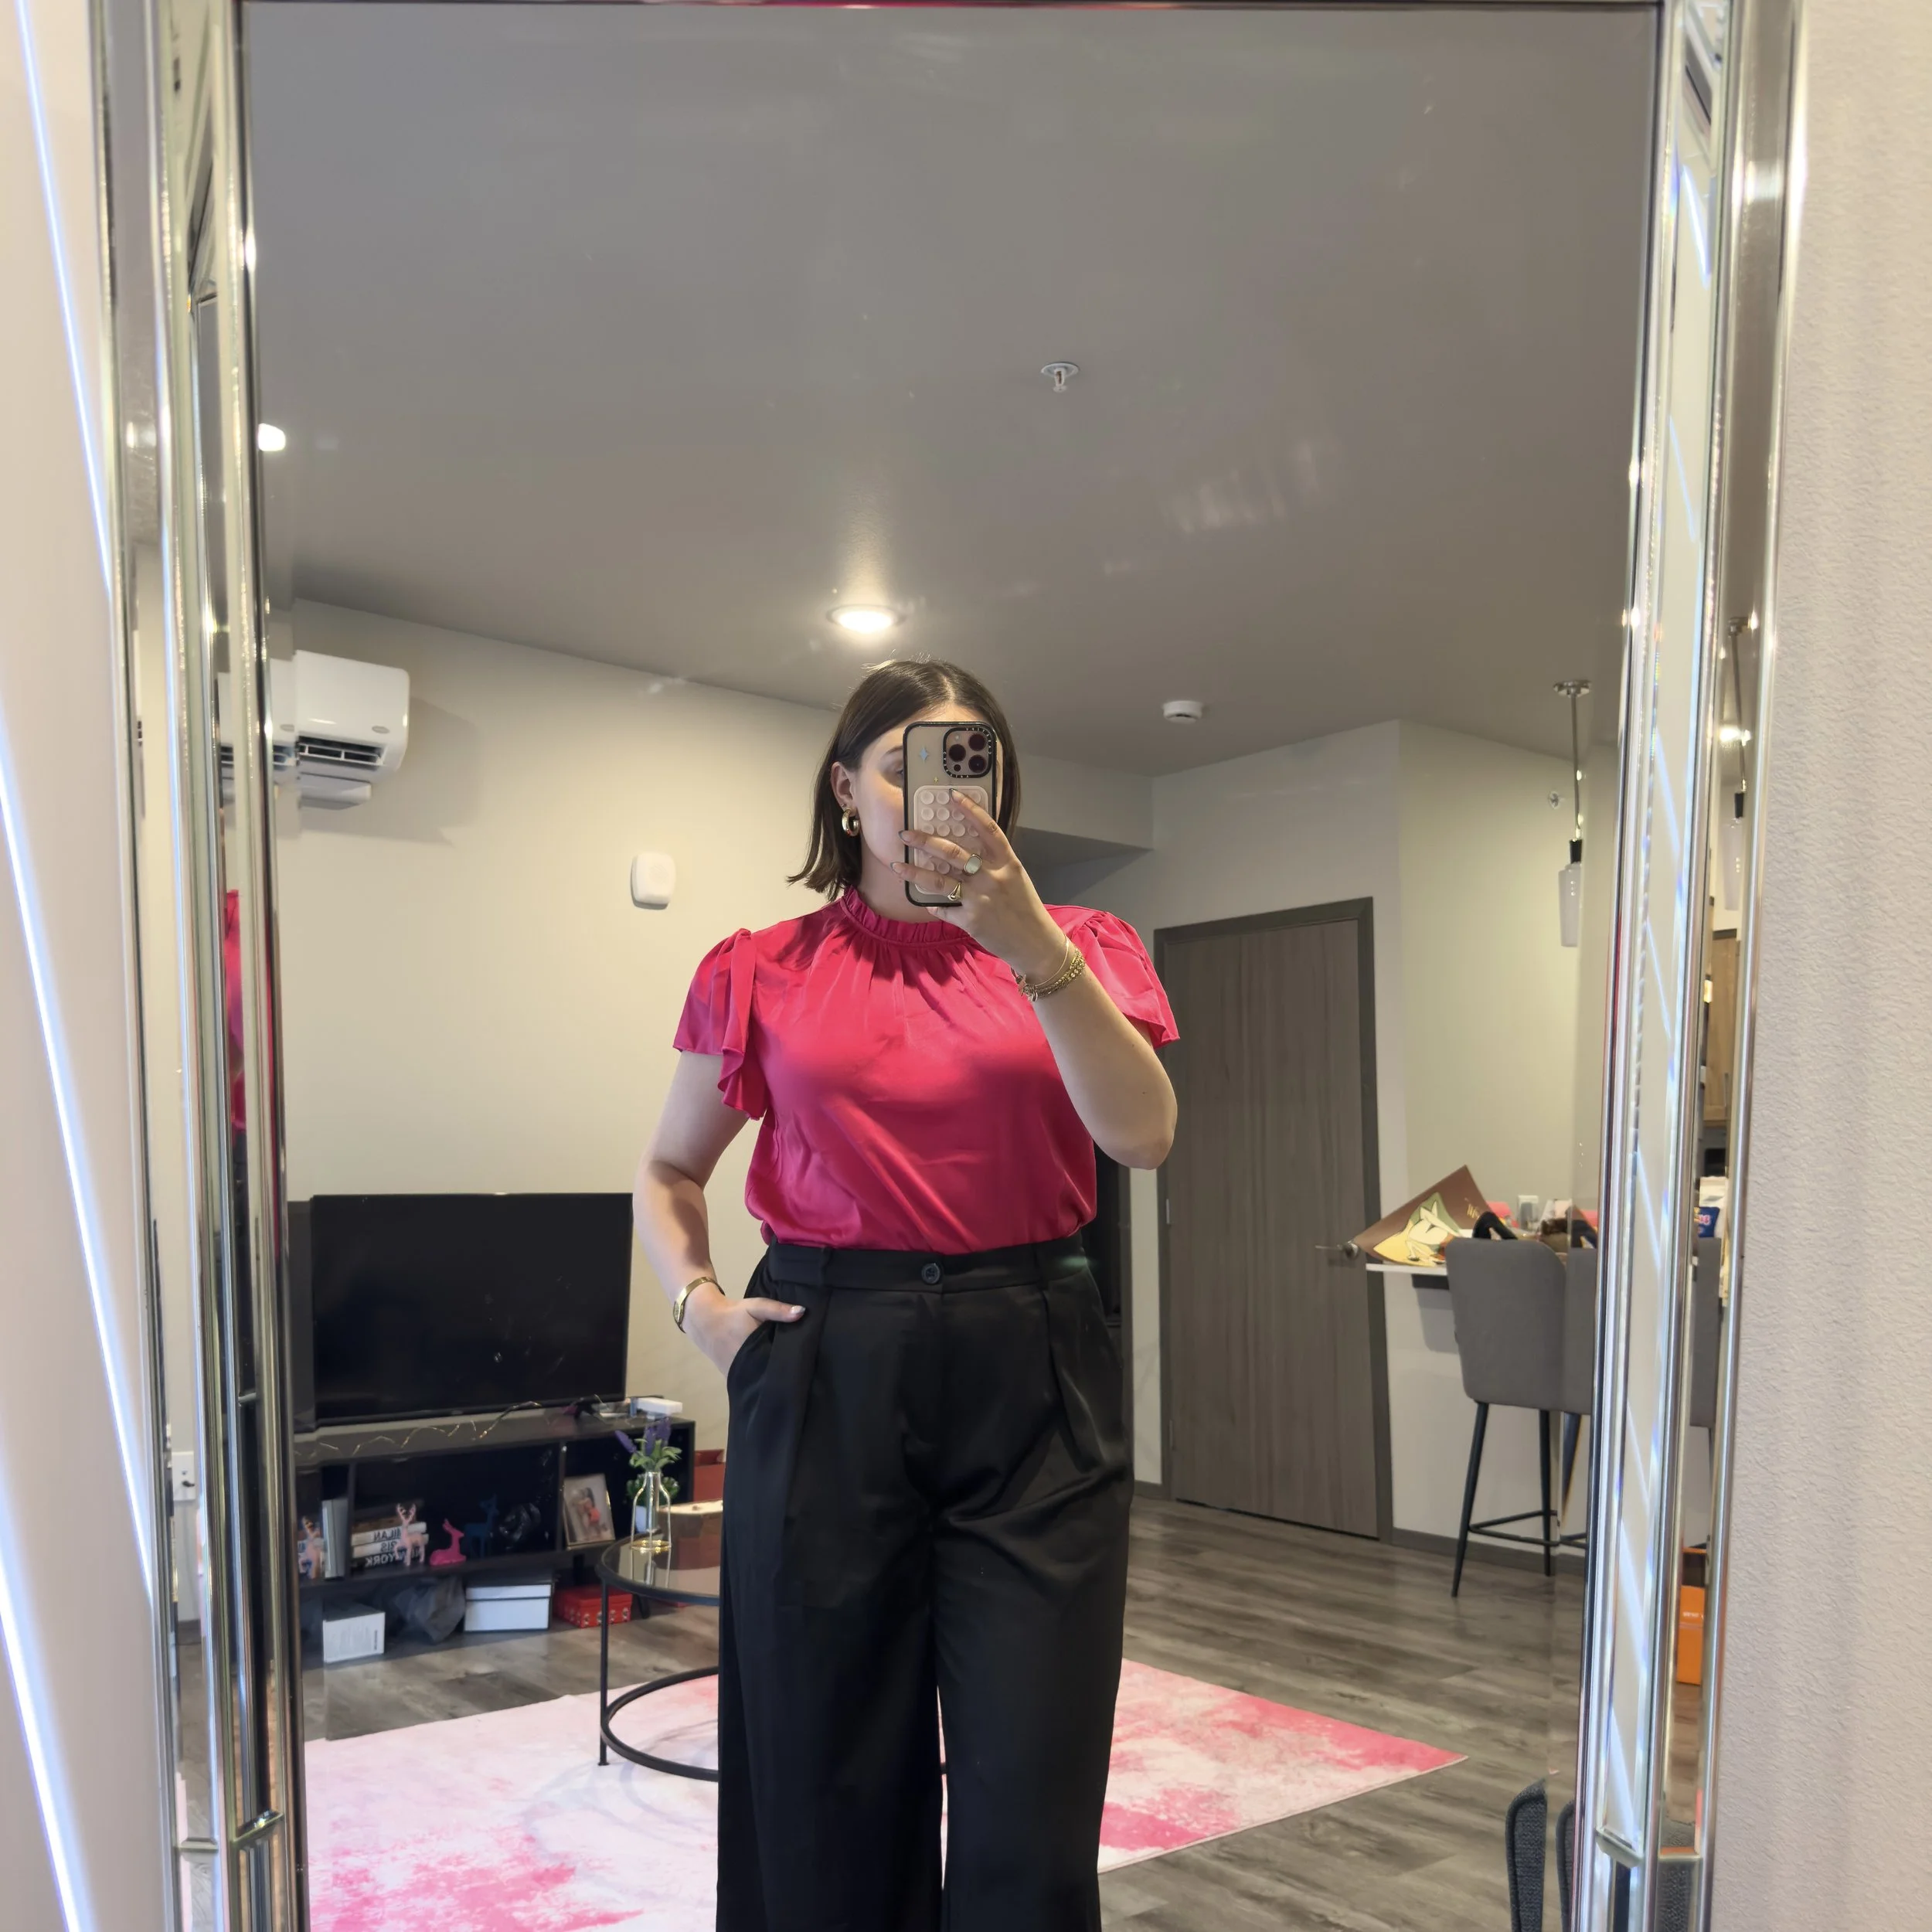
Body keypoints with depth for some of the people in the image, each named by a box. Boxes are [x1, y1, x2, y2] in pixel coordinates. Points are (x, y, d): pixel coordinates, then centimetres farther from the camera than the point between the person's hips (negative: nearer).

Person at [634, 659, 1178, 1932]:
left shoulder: (1079, 950, 5)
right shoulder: (762, 974, 6)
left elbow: (1144, 1134, -12)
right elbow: (670, 1172, 18)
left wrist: (1032, 946, -21)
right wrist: (699, 1304, 0)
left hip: (1031, 1378, 0)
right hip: (824, 1381, 1)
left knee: (1030, 1813, 3)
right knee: (829, 1790, 10)